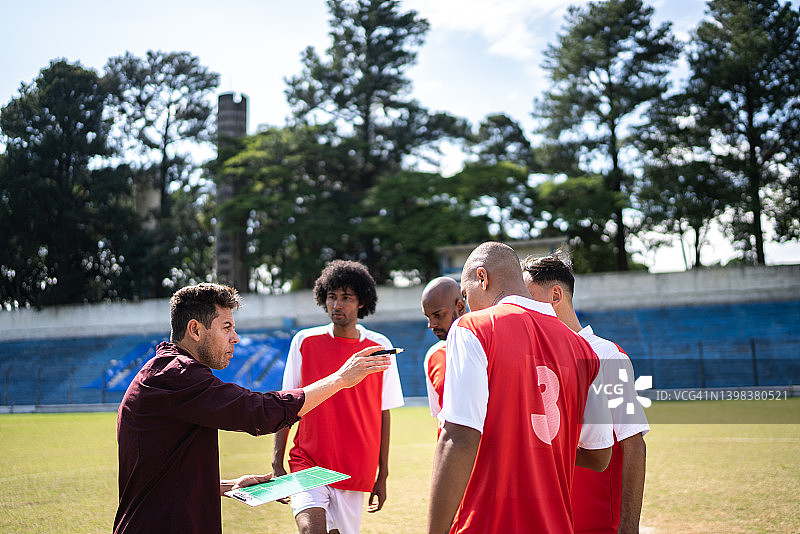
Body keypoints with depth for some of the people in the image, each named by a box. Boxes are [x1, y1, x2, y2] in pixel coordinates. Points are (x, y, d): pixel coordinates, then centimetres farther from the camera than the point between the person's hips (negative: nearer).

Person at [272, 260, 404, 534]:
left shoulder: (380, 348, 1)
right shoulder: (304, 342, 0)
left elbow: (383, 414, 6)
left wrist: (382, 476, 7)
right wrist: (277, 464, -1)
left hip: (356, 470, 1)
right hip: (307, 461, -1)